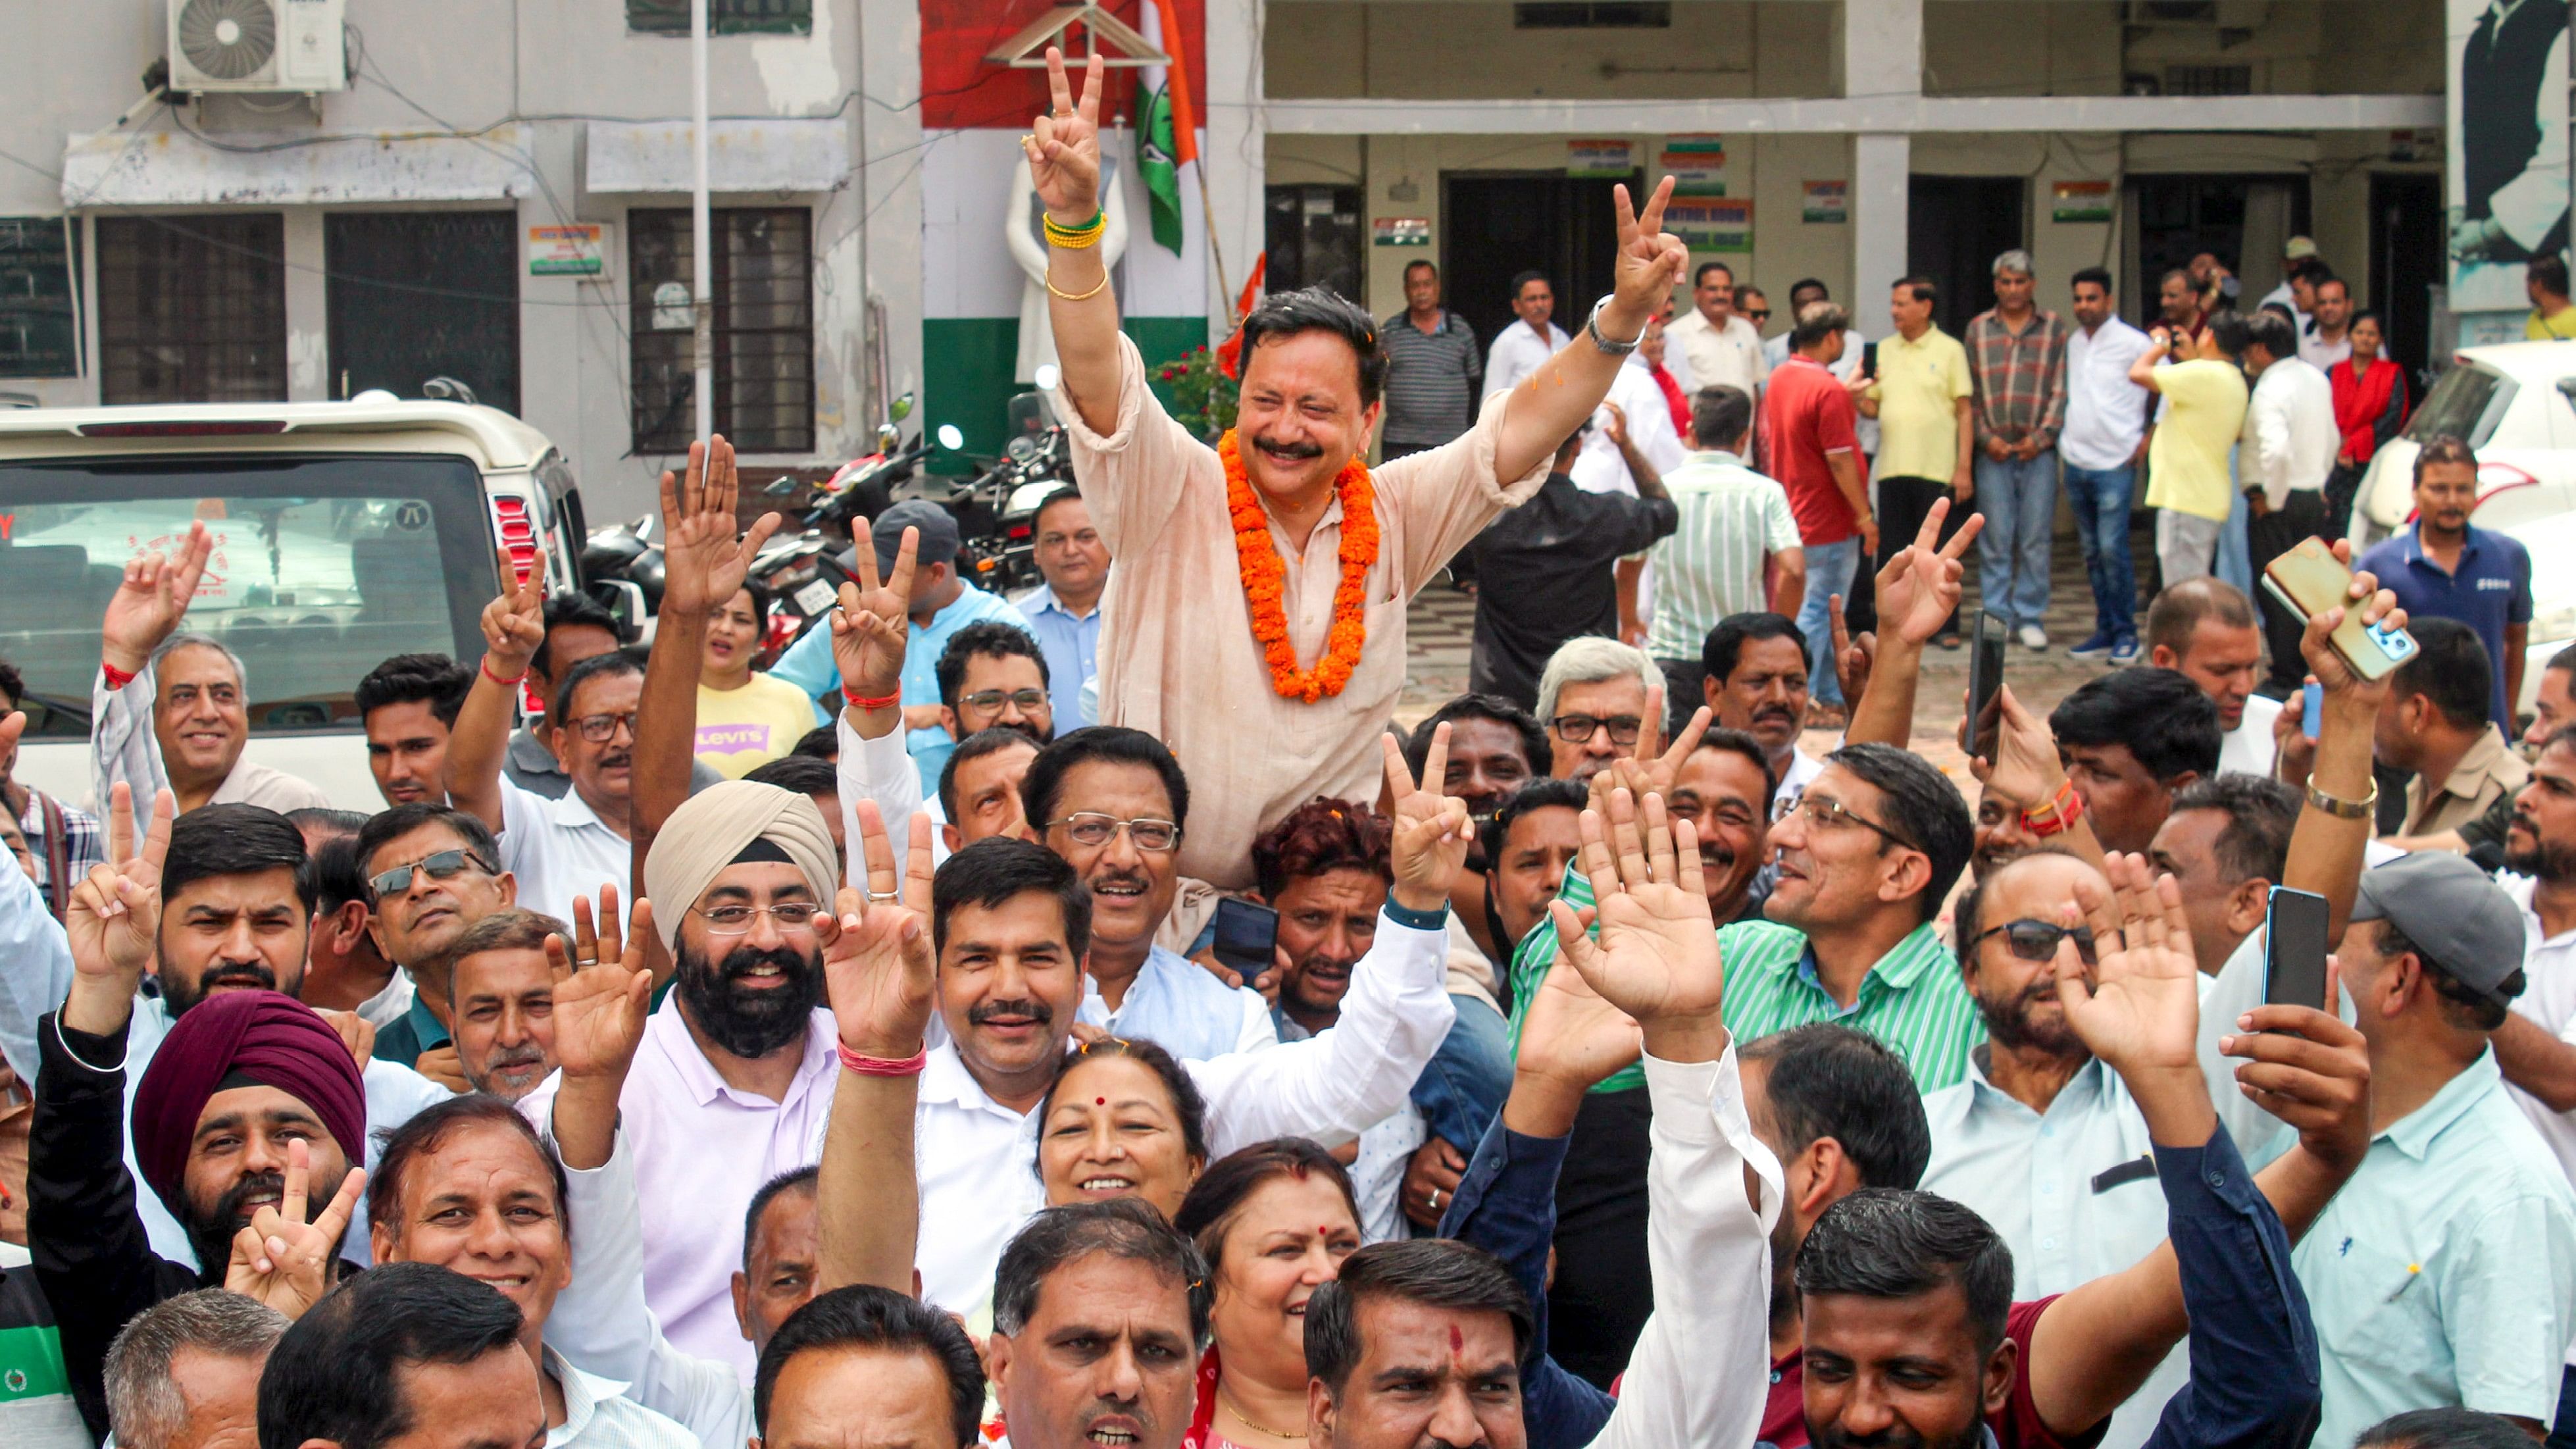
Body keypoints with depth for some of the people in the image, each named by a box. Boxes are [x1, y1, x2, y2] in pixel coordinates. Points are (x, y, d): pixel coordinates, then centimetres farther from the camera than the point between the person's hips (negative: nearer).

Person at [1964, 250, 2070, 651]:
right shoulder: (1978, 328, 11)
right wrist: (1985, 437, -3)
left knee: (2035, 537, 0)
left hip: (2038, 448, -1)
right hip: (1994, 450, 1)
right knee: (1995, 537, 0)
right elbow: (1969, 391, 9)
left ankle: (2030, 617, 7)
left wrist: (2042, 437, -7)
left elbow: (2062, 388, 3)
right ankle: (1996, 615, 7)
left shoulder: (2055, 327, 8)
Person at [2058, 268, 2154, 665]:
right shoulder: (2071, 342, 11)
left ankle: (2125, 633, -1)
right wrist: (2057, 433, 13)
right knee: (2092, 553, 9)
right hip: (2075, 462, 6)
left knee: (2113, 549, -10)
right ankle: (2105, 631, 15)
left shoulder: (2133, 343, -6)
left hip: (2115, 464, -6)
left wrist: (2148, 441, -7)